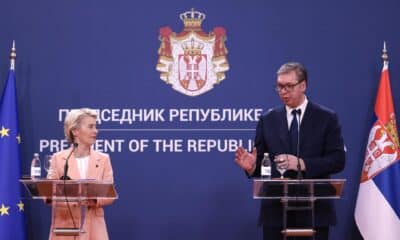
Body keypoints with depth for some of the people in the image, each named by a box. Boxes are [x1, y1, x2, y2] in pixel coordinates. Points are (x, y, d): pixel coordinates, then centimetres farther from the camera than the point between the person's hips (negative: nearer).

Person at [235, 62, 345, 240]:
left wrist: (301, 164, -18)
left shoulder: (326, 118, 3)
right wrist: (252, 166, -17)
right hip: (276, 211, 2)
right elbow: (261, 161, 8)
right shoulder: (267, 120, 10)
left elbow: (338, 160, -5)